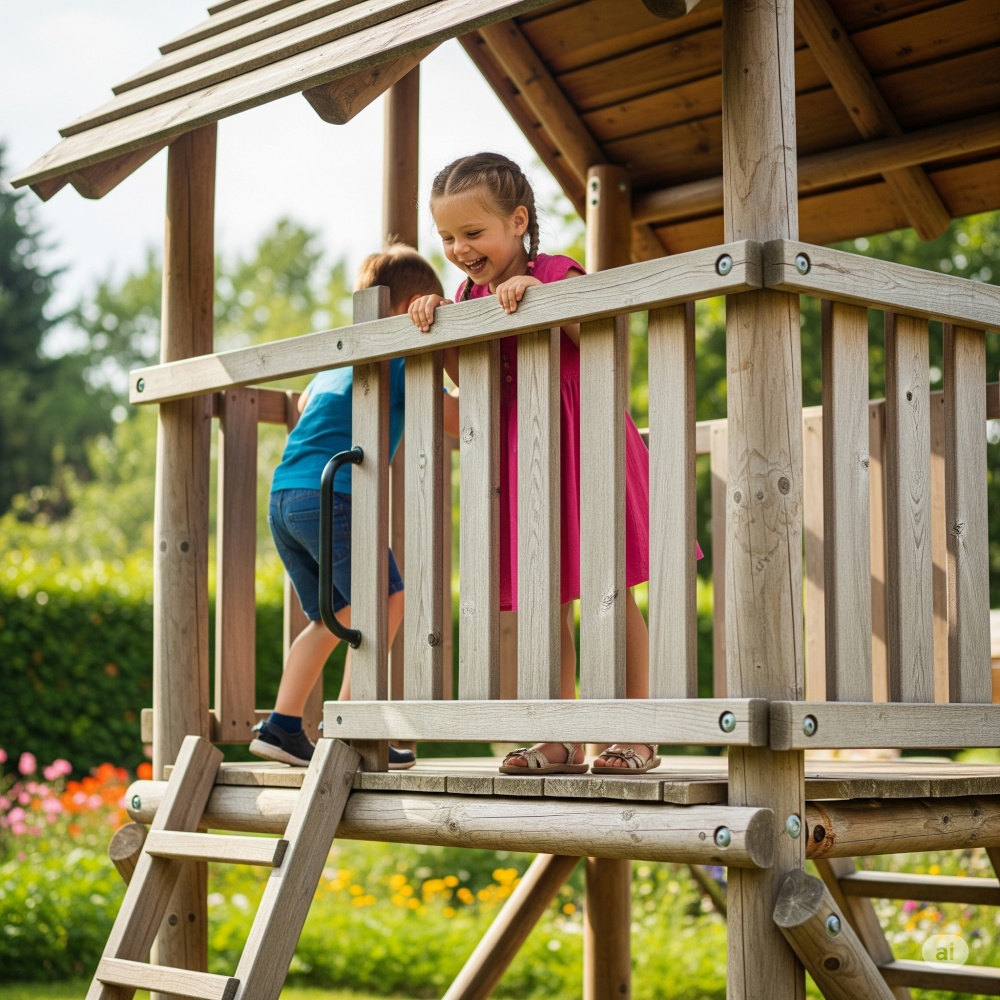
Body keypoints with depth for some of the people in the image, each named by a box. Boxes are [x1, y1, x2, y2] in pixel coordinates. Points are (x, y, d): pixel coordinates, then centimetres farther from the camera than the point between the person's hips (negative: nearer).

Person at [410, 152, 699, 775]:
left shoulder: (555, 275, -9)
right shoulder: (470, 295, 9)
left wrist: (540, 296, -29)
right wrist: (439, 327, -6)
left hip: (580, 445, -6)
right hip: (521, 456, 6)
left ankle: (636, 737, 5)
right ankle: (563, 742, 12)